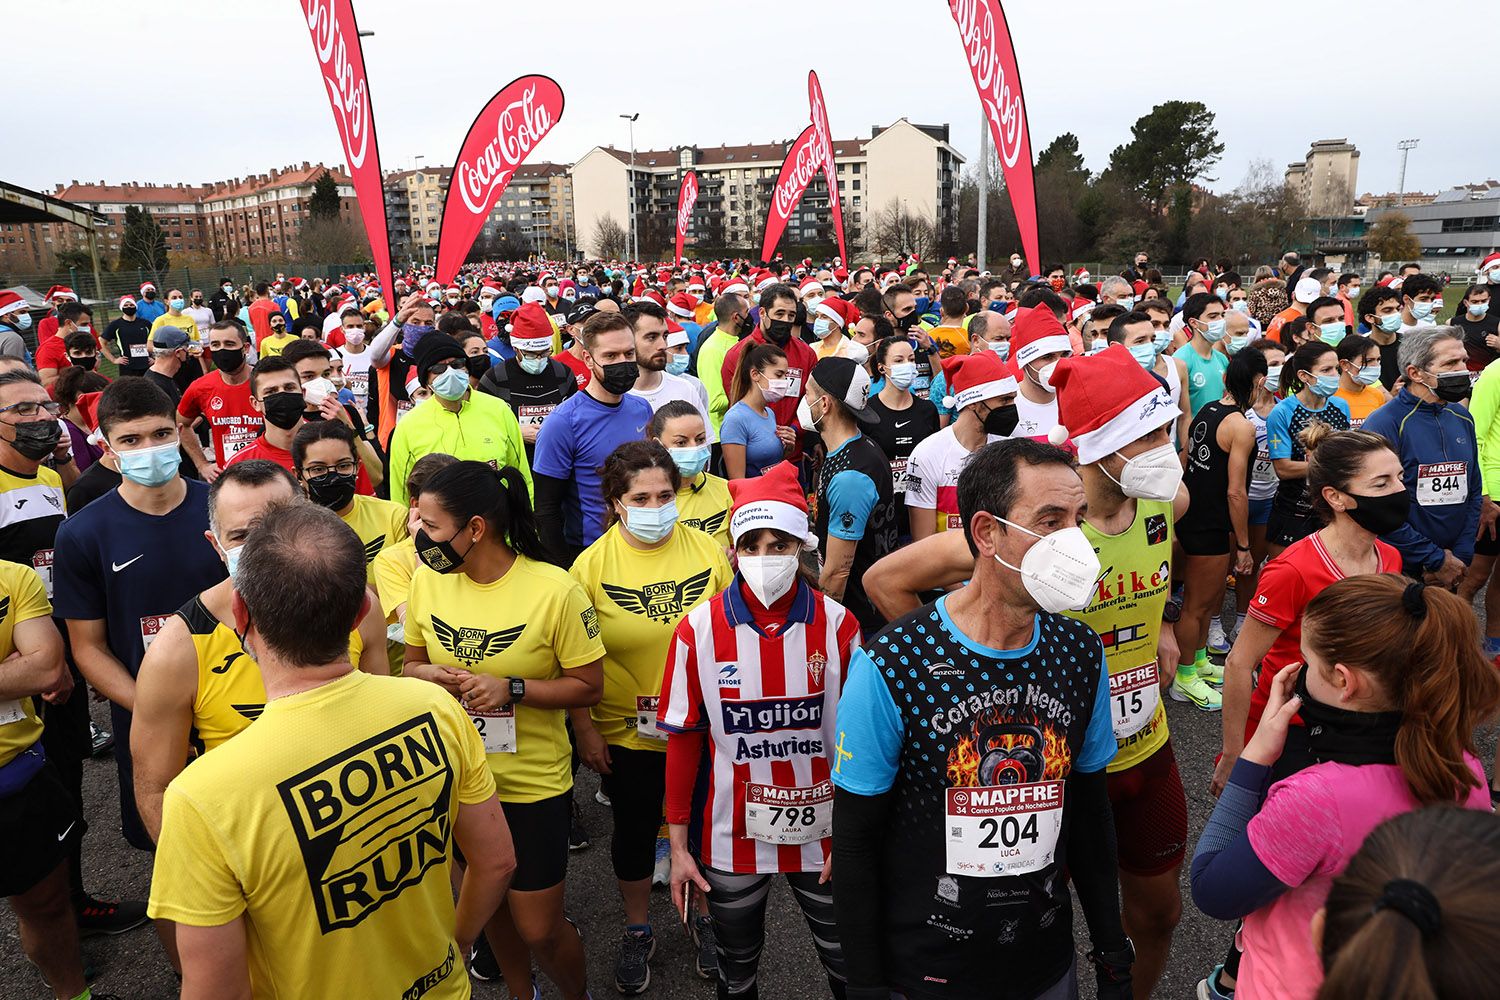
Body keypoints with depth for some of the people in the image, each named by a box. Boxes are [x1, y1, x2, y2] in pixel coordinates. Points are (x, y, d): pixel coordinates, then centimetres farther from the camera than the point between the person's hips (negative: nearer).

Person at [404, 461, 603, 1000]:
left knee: (539, 931, 7)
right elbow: (412, 663, 8)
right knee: (490, 908, 23)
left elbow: (588, 686, -12)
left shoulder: (553, 589, -20)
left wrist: (510, 688, -25)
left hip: (533, 783, -4)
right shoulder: (427, 578, -7)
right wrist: (431, 675, -16)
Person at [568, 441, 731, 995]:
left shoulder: (707, 549, -9)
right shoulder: (592, 564, -11)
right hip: (626, 732, 0)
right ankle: (637, 932, 41)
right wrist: (584, 728, -6)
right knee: (633, 831, 17)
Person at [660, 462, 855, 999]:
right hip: (731, 837, 0)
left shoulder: (838, 626, -10)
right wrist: (679, 844, -3)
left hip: (821, 831, 0)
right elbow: (683, 741, -5)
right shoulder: (698, 629, -11)